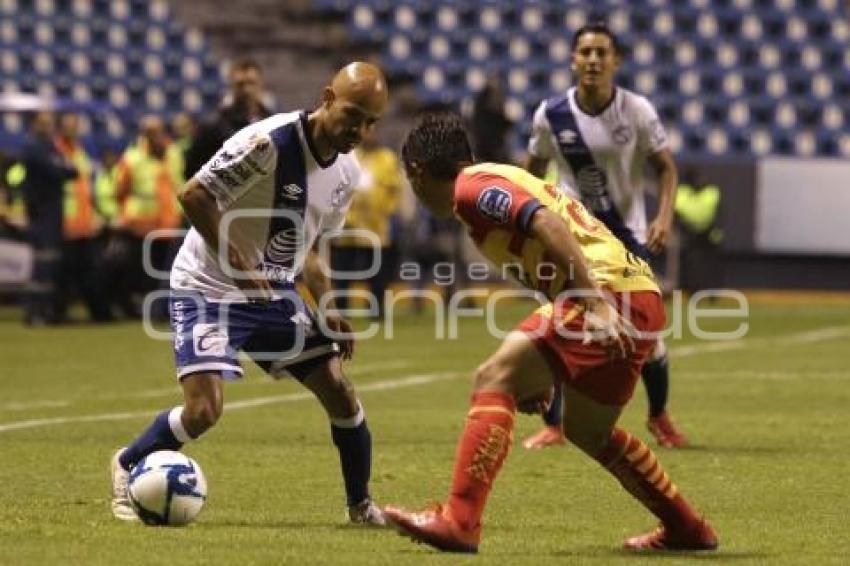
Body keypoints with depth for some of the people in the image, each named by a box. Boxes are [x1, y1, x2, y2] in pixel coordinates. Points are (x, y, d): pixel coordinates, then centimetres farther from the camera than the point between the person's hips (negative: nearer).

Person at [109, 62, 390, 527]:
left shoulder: (347, 172, 3)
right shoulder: (270, 142, -24)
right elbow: (193, 194, -23)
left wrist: (327, 308, 5)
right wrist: (239, 265, -27)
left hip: (275, 293, 7)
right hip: (208, 290, -7)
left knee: (341, 394, 0)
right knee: (204, 410, -19)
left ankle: (361, 505, 19)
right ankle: (128, 466, 10)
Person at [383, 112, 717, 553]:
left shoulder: (474, 186, -3)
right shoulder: (503, 180, 27)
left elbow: (548, 224, -19)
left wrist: (598, 304, -28)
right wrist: (543, 376, 32)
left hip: (607, 288, -10)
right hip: (641, 298, 10)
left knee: (494, 379, -12)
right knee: (586, 428, 25)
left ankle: (458, 521, -20)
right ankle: (686, 529, 36)